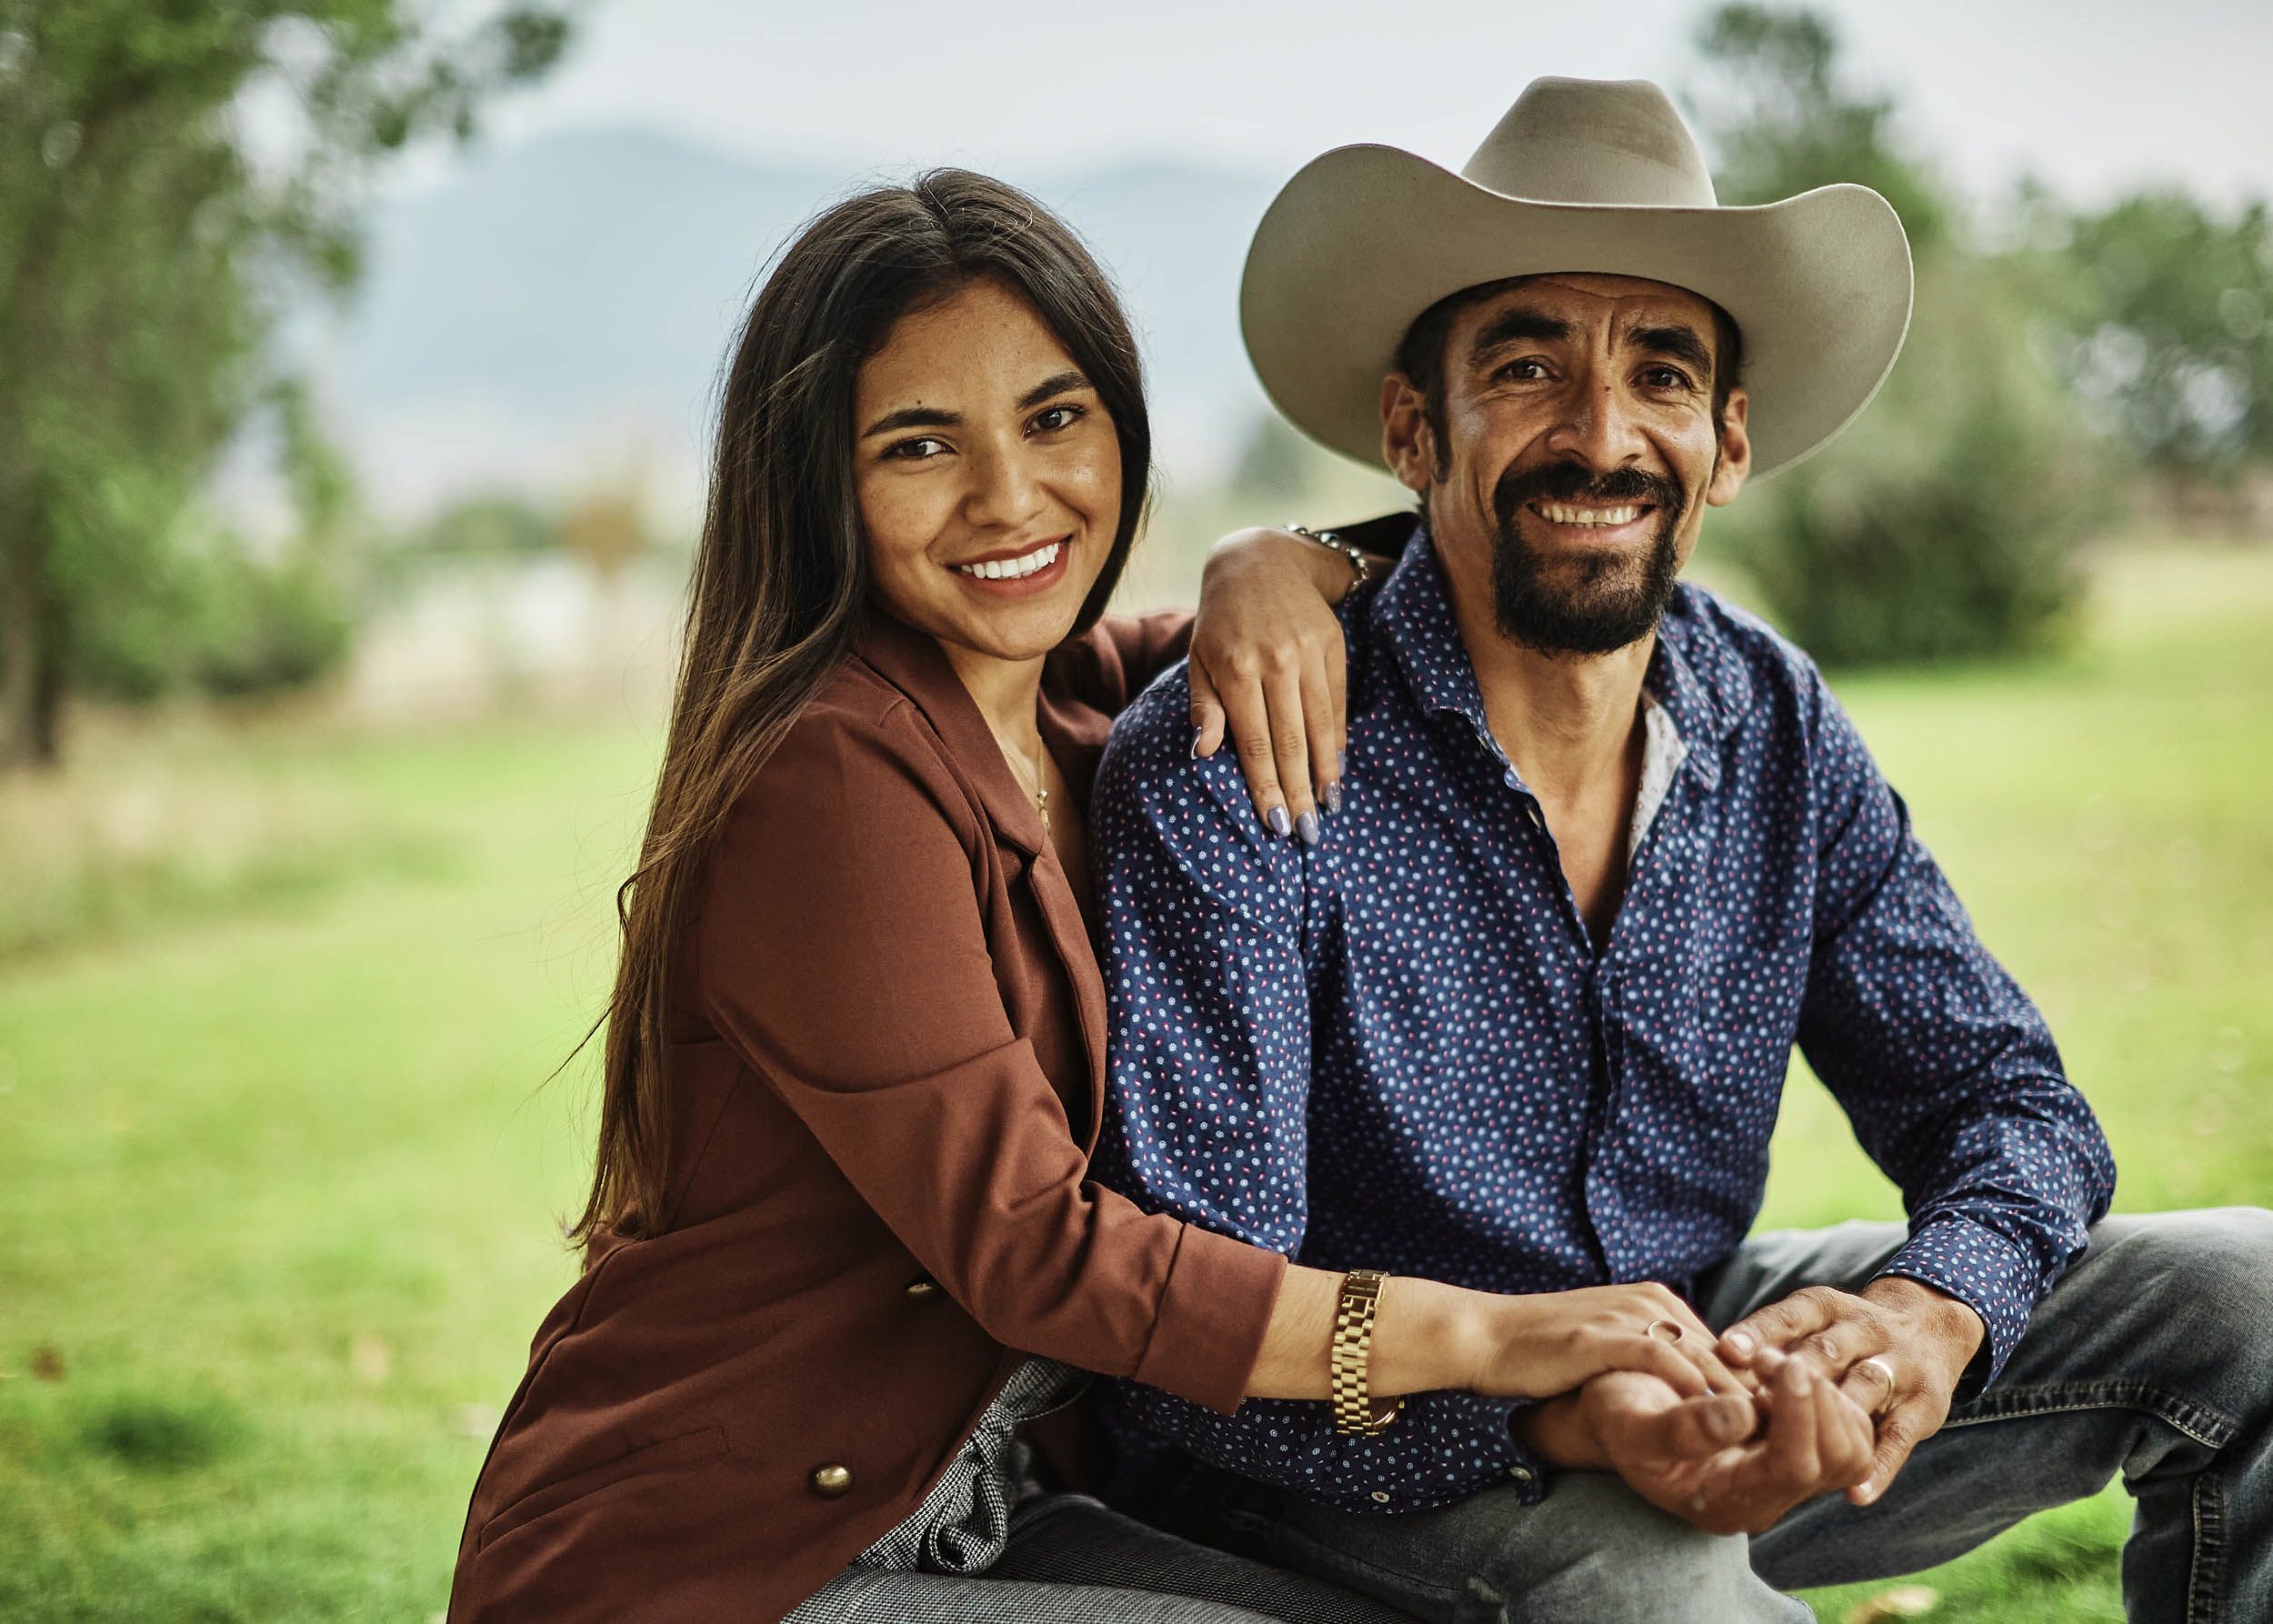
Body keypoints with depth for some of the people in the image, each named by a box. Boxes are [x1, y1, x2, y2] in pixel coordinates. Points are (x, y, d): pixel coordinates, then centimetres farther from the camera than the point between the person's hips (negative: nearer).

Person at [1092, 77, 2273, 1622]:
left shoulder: (1778, 730, -2)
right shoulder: (1228, 778, -20)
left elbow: (2004, 1095, 2)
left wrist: (1926, 1312, -22)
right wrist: (1560, 1421, -39)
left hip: (1690, 1368, 6)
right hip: (1362, 1463, -6)